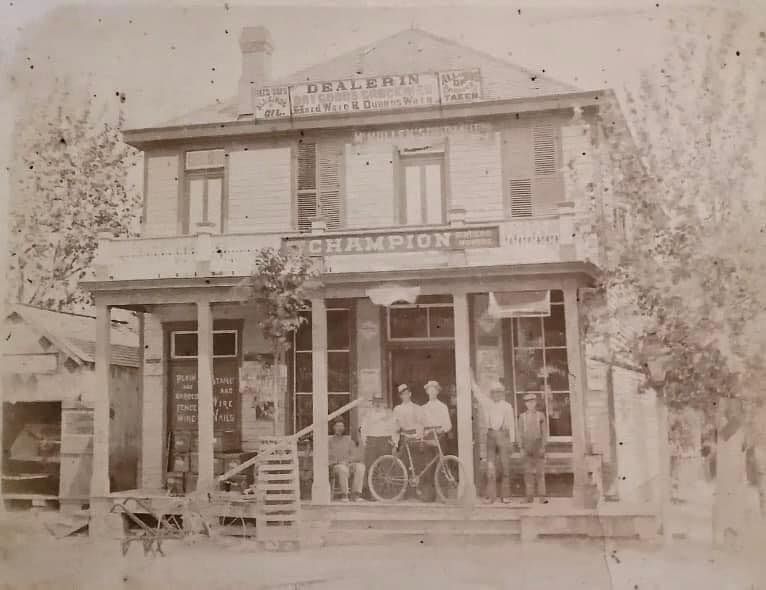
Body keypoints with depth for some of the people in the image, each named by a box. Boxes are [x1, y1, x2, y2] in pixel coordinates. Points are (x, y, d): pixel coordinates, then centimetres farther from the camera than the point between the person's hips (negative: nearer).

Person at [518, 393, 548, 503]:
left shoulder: (541, 415, 5)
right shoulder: (522, 417, 7)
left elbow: (544, 432, 3)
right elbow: (520, 433, 6)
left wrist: (543, 447, -6)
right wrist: (521, 448, -1)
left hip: (538, 445, -1)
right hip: (527, 446, 1)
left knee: (540, 471, -4)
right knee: (528, 472, 0)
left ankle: (542, 496, -3)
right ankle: (529, 496, 3)